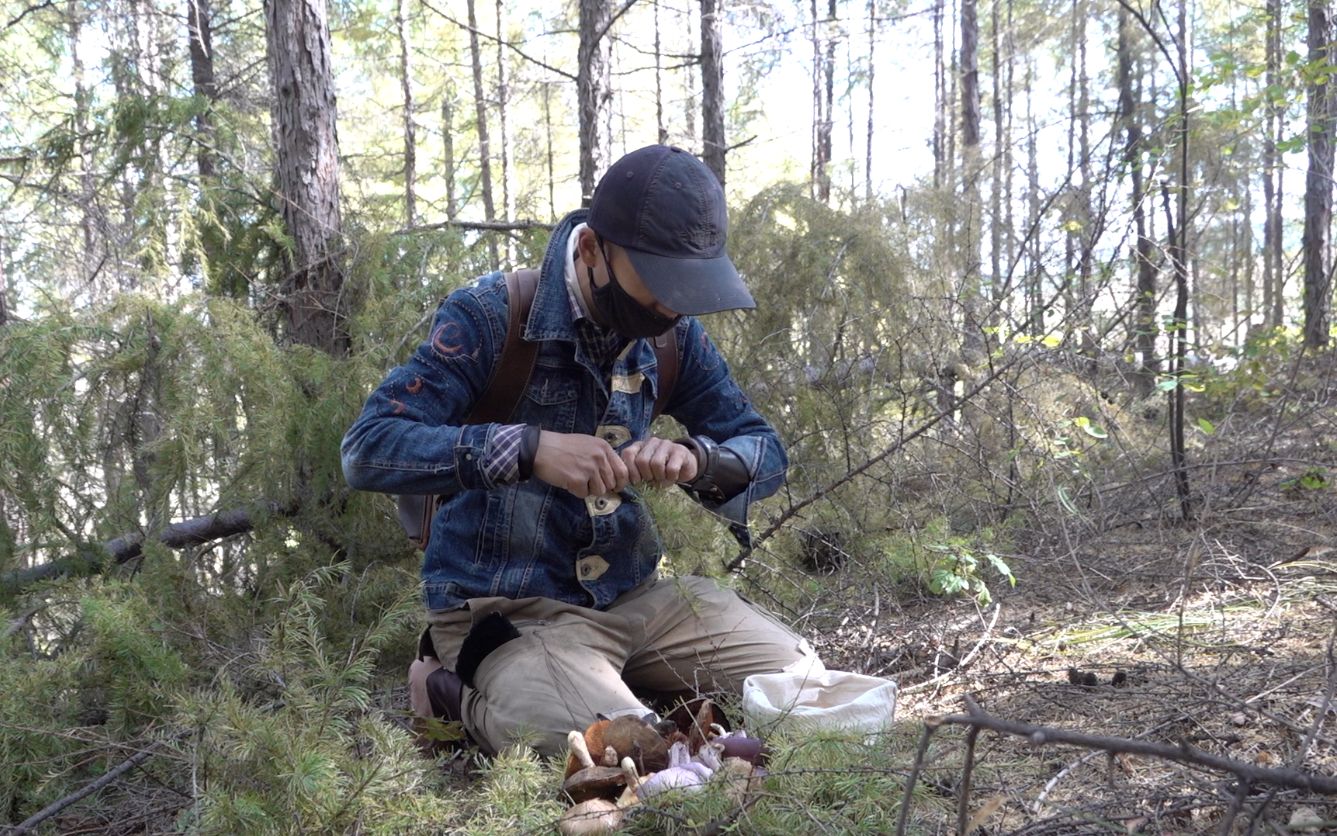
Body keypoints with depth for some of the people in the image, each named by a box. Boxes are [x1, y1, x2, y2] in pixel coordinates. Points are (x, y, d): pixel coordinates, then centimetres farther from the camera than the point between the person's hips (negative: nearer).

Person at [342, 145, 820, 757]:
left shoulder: (673, 331, 1)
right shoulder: (489, 316, -16)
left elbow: (766, 453, 4)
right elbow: (367, 450, -23)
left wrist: (696, 460, -20)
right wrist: (528, 449, -36)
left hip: (634, 593, 6)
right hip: (505, 611, -6)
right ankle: (469, 698, 2)